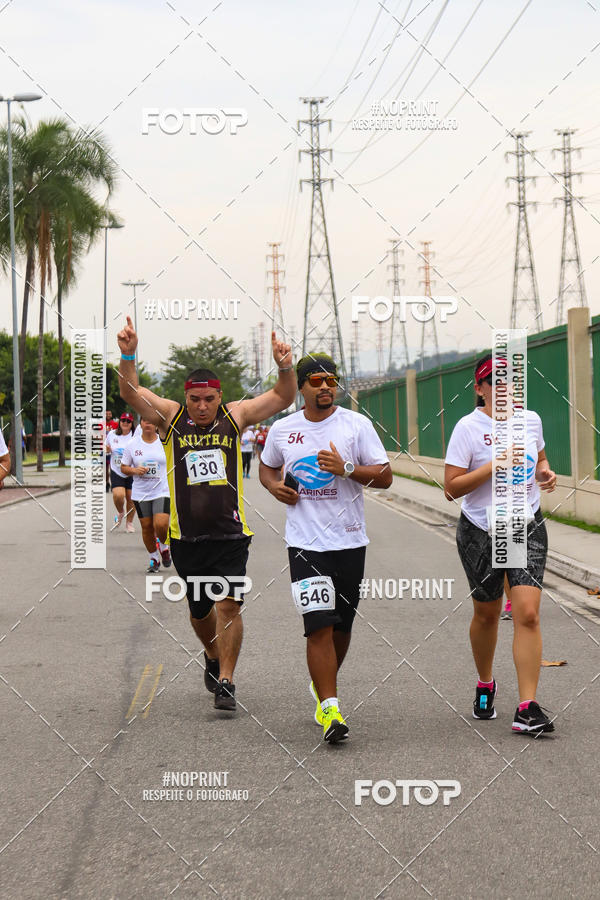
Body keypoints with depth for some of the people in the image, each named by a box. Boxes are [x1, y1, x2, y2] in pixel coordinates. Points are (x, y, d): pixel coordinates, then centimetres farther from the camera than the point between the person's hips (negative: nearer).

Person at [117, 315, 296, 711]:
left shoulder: (235, 415, 5)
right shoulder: (170, 416, 3)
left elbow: (283, 398, 1)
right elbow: (131, 392, -8)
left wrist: (285, 367, -18)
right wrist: (128, 355, -25)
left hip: (231, 534, -1)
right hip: (186, 537, 1)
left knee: (229, 605, -13)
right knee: (200, 611, 14)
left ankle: (225, 681, -4)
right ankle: (213, 656, 43)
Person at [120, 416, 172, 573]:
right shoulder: (132, 445, 2)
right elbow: (123, 468, 8)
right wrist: (135, 471, -12)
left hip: (162, 491, -2)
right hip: (140, 493, 2)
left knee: (161, 524, -16)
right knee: (146, 527, 4)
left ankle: (163, 545, 16)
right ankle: (154, 558, 23)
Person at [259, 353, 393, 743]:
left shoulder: (357, 425, -1)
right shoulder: (282, 429, 5)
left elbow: (384, 476, -3)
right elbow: (267, 466, 24)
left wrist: (346, 468, -19)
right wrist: (274, 485, 2)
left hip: (349, 541, 1)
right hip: (305, 544, 0)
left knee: (341, 626, 11)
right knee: (319, 626, -12)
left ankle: (323, 685, 37)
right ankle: (331, 709, -12)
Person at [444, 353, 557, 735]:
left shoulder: (531, 420, 4)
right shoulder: (469, 427, -10)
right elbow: (452, 488, -15)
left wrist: (546, 474, 1)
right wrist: (495, 466, -22)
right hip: (481, 532, -2)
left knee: (528, 614, -11)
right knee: (487, 613, 11)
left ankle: (527, 708, -11)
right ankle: (485, 686, 38)